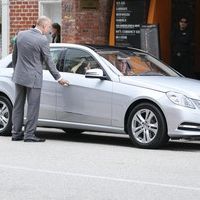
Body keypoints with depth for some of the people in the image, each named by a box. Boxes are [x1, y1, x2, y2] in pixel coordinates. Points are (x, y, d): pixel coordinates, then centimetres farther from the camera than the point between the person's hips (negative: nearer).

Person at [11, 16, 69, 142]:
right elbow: (48, 61, -9)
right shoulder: (42, 40, -16)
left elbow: (15, 55, 11)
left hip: (19, 76, 6)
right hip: (33, 78, -6)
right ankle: (29, 135, 2)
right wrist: (59, 78, 2)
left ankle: (16, 133, 17)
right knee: (33, 107, 1)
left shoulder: (21, 35, 2)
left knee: (18, 105, 13)